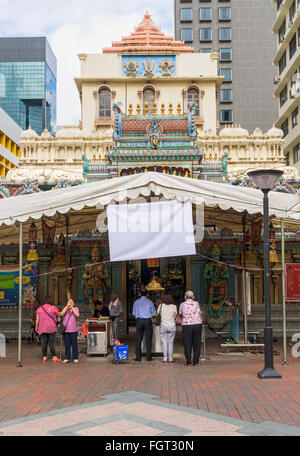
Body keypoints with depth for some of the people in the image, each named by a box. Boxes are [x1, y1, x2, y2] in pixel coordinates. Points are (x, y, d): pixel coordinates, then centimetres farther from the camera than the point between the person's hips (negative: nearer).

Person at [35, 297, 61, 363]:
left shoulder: (39, 309, 8)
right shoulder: (53, 308, -2)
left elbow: (37, 319, 8)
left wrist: (36, 327, 17)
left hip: (42, 328, 3)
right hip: (51, 327, -3)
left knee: (43, 342, 5)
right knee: (51, 342, -2)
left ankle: (44, 357, 6)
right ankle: (54, 357, -3)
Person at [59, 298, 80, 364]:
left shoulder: (76, 309, 5)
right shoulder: (65, 309, 7)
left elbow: (77, 315, -14)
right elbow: (61, 314, -12)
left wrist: (72, 307, -12)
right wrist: (67, 306, -15)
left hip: (73, 329, -1)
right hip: (66, 329, 1)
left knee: (74, 344, 0)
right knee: (67, 344, 4)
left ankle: (75, 358, 7)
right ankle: (67, 358, 10)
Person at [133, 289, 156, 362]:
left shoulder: (136, 302, 3)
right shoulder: (150, 302, 0)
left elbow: (134, 313, 8)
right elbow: (153, 313, 5)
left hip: (139, 321, 1)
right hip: (148, 321, -1)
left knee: (138, 339, 5)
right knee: (148, 339, 3)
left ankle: (138, 357, 5)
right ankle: (148, 357, 2)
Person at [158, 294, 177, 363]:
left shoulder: (161, 306, -4)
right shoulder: (174, 307, -4)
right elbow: (175, 316, 3)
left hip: (163, 326, 0)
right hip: (172, 326, 0)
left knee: (164, 342, 6)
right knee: (170, 342, 8)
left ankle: (165, 358, 5)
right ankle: (170, 358, 8)